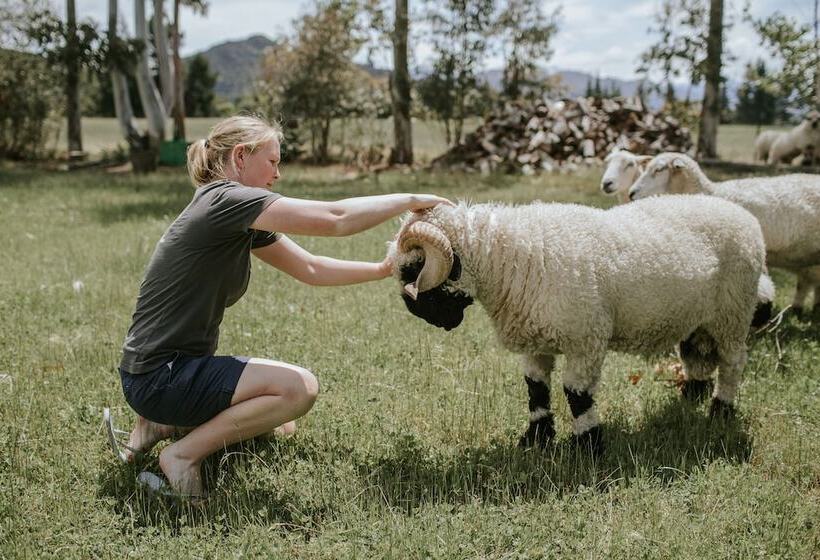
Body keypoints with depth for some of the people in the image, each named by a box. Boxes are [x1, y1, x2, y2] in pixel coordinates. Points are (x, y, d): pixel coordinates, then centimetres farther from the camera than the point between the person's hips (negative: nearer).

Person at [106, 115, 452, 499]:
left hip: (181, 367, 10)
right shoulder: (224, 200, -19)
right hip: (157, 376, -10)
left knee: (280, 425, 19)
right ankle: (183, 454, -9)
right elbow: (335, 219, -23)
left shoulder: (245, 221, 10)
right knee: (300, 387, -18)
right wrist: (410, 201, -12)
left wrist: (383, 270, 7)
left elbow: (311, 269, 14)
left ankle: (165, 423, 14)